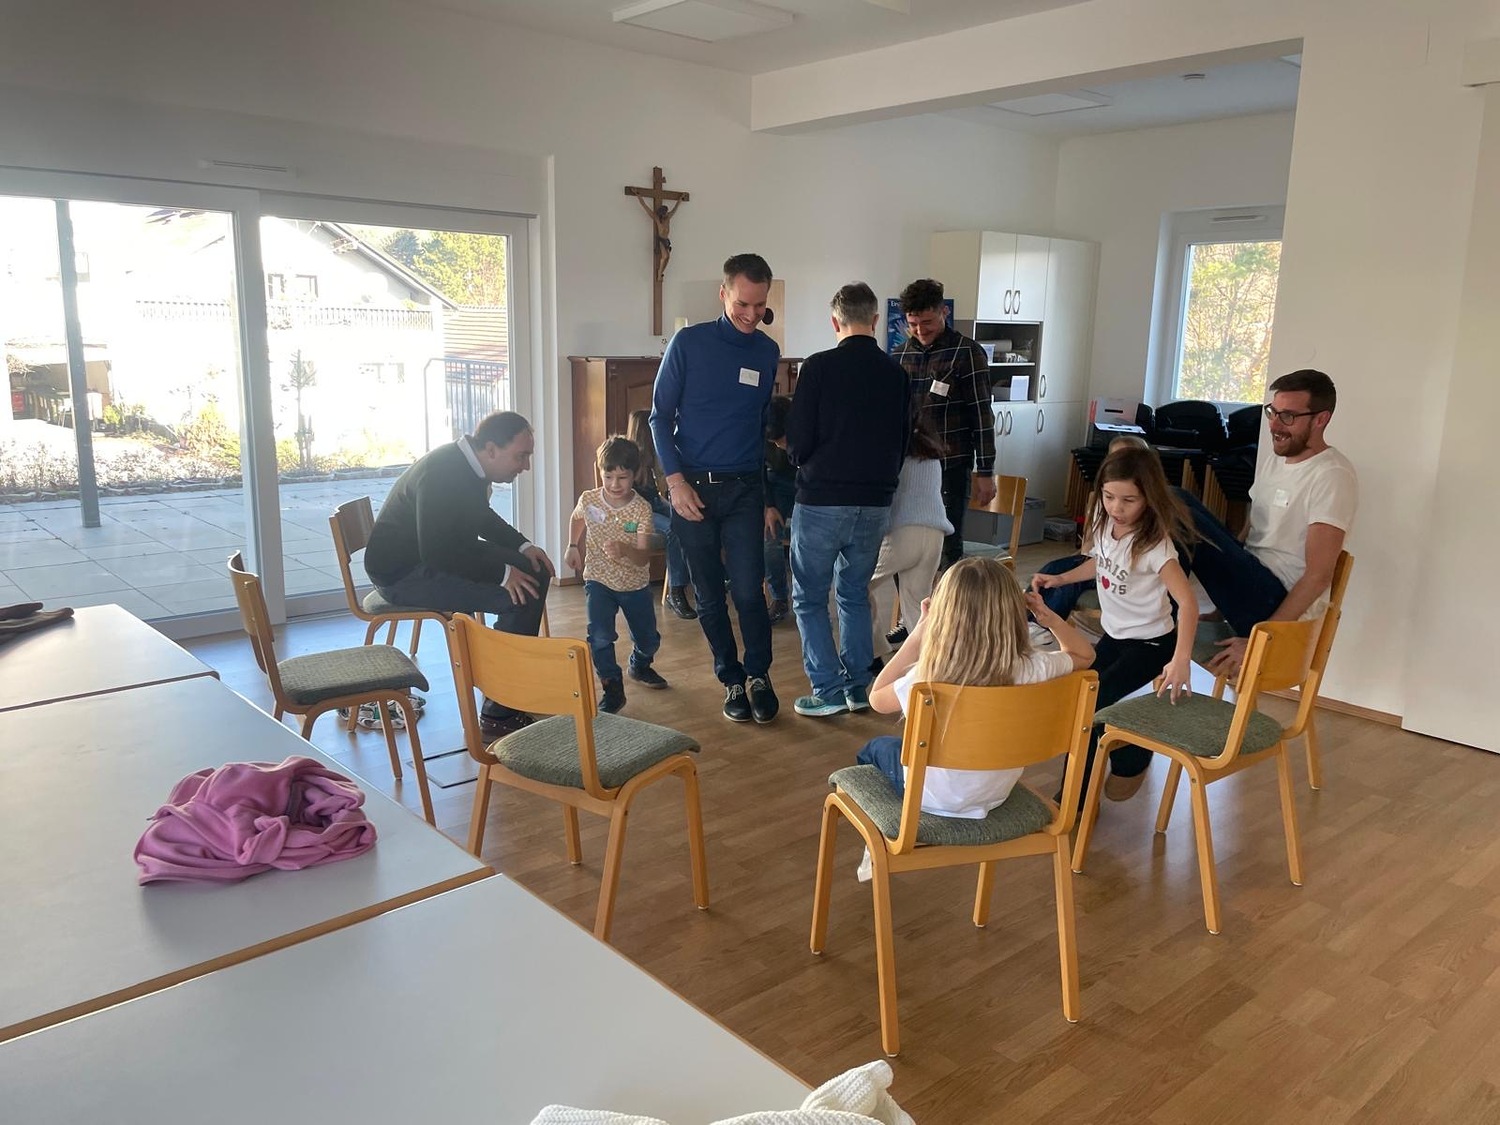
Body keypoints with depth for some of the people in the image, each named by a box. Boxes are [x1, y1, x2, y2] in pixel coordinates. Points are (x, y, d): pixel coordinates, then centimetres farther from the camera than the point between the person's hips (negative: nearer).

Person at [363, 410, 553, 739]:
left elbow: (482, 515, 19)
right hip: (404, 573, -10)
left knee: (533, 571, 8)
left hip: (440, 554, 10)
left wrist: (523, 546, 5)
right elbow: (438, 553, -32)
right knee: (519, 595, -22)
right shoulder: (441, 473, -27)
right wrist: (502, 572, -28)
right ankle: (498, 714, -16)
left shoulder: (470, 465, 1)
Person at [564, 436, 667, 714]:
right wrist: (572, 547, 7)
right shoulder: (589, 499, -13)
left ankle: (640, 666, 47)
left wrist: (624, 551, -44)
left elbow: (643, 559, -25)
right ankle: (612, 688, -3)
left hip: (635, 584, 0)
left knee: (649, 640, 13)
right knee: (599, 637, -20)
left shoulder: (641, 509, -19)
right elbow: (577, 519, 15)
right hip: (599, 580, 0)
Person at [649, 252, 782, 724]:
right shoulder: (689, 343, -4)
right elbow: (660, 416, -1)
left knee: (748, 591, -7)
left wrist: (770, 497, 12)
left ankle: (759, 675, 15)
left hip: (745, 489, 1)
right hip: (692, 488, -1)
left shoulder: (768, 352, 5)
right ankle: (731, 680, 23)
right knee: (710, 595, 8)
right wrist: (675, 480, -11)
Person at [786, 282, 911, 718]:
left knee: (809, 598, 8)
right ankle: (858, 686, 21)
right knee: (855, 594, 19)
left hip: (822, 500, -4)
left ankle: (829, 689, 5)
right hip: (875, 502, 5)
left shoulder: (819, 367, -11)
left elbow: (797, 441, -9)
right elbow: (903, 442, 10)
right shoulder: (896, 374, 3)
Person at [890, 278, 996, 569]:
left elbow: (981, 415, -6)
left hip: (950, 467, -5)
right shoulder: (900, 355, 9)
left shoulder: (967, 353, -5)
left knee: (949, 547, 0)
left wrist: (985, 473, -9)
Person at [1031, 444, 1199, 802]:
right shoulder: (1104, 524, -6)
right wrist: (1059, 579, 9)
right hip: (1113, 634, 8)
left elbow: (1187, 601, -34)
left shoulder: (1154, 544, -27)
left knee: (1090, 703, -16)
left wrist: (1181, 659, -44)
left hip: (1150, 643, -8)